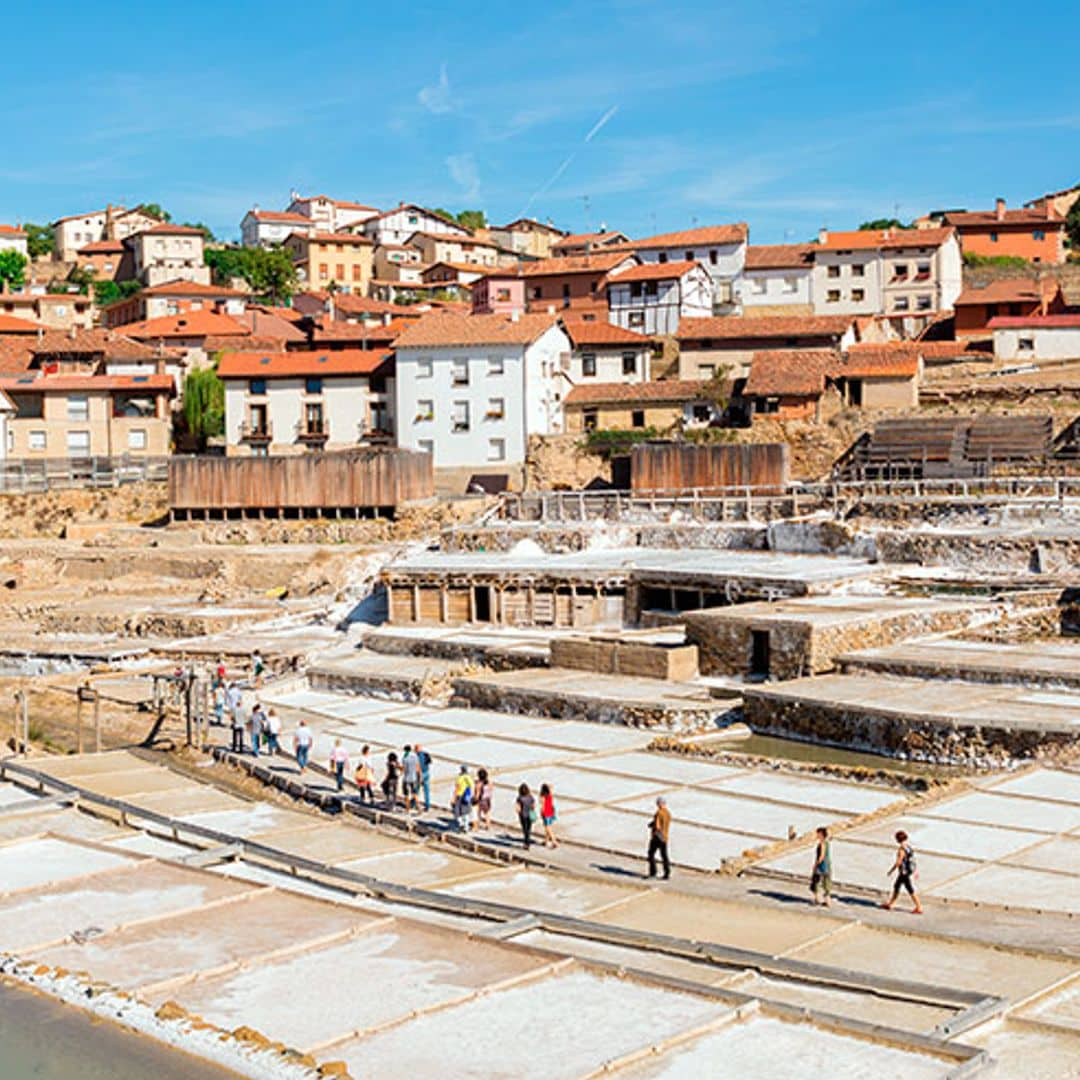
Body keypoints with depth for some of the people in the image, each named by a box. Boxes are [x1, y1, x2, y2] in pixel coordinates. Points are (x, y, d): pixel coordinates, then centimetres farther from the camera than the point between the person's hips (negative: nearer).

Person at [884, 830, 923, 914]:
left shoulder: (901, 849, -25)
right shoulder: (908, 846, 4)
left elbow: (898, 862, -23)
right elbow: (912, 859, 13)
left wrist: (891, 870, -10)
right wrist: (915, 871, 21)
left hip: (905, 873, -10)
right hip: (910, 870, 10)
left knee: (911, 891, 1)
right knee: (896, 886, 18)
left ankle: (919, 908, 9)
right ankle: (889, 904, 28)